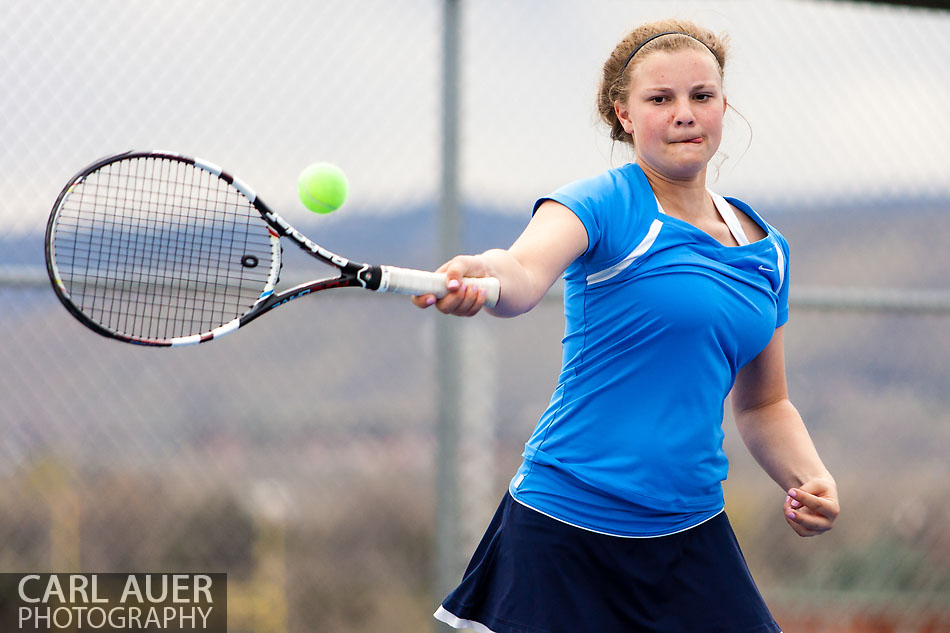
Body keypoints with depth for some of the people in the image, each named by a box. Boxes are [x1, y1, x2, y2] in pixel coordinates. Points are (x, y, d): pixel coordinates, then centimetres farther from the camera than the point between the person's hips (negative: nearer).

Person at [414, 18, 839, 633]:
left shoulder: (766, 248, 11)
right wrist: (485, 272, -52)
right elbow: (525, 274, -29)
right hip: (565, 531, -5)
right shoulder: (604, 204, -7)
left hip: (693, 534, 5)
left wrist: (811, 480, 2)